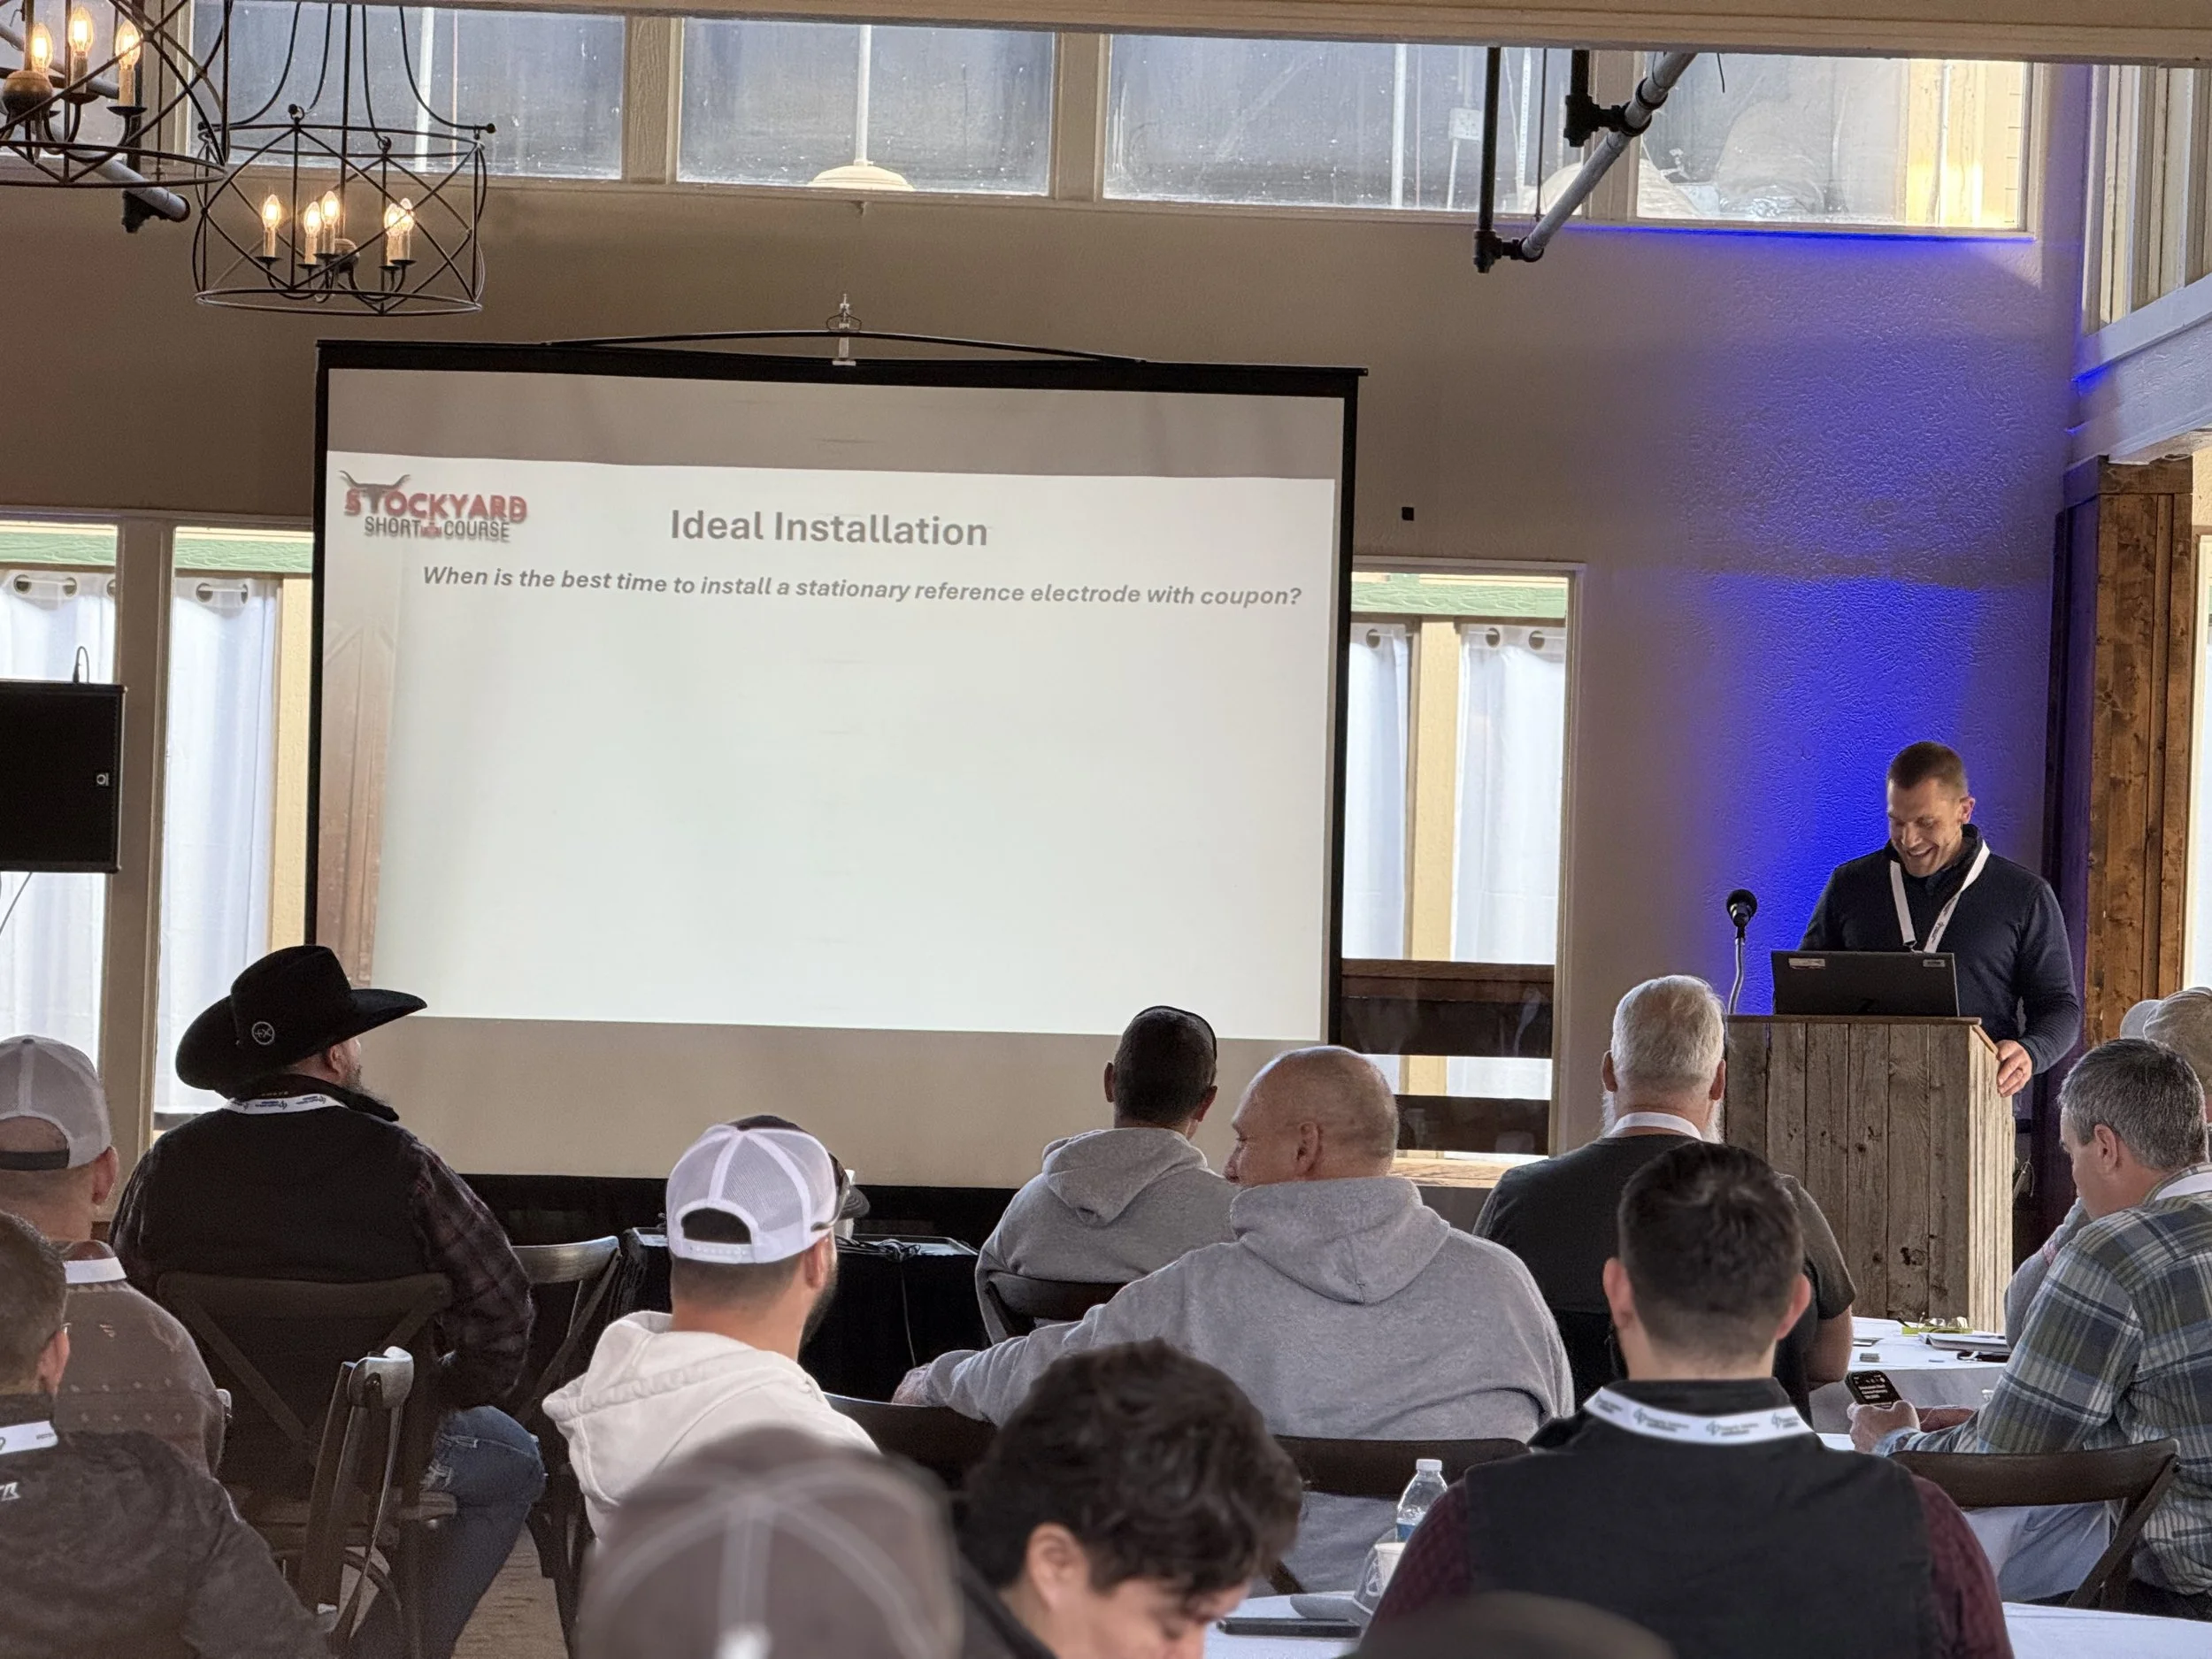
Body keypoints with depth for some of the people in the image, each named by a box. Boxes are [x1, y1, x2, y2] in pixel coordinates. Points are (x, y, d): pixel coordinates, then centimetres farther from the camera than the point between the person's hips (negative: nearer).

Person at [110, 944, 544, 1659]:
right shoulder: (402, 1167, -16)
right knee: (513, 1461, 26)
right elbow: (500, 1305, -11)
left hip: (212, 1449, 4)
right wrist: (445, 1394, 7)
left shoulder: (169, 1163, -9)